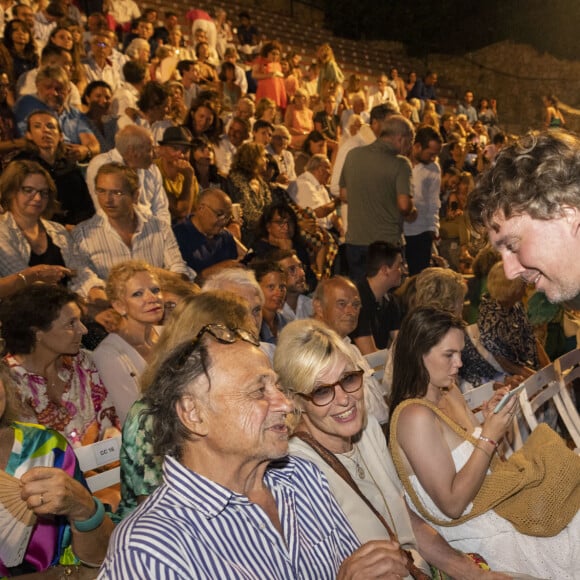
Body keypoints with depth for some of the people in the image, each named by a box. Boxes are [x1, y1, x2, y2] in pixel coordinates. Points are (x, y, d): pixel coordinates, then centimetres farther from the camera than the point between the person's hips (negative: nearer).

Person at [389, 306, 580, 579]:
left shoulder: (449, 392, 3)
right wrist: (490, 436, -23)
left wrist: (491, 419, -8)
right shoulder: (415, 416, -24)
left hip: (499, 503, 8)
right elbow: (452, 504, -24)